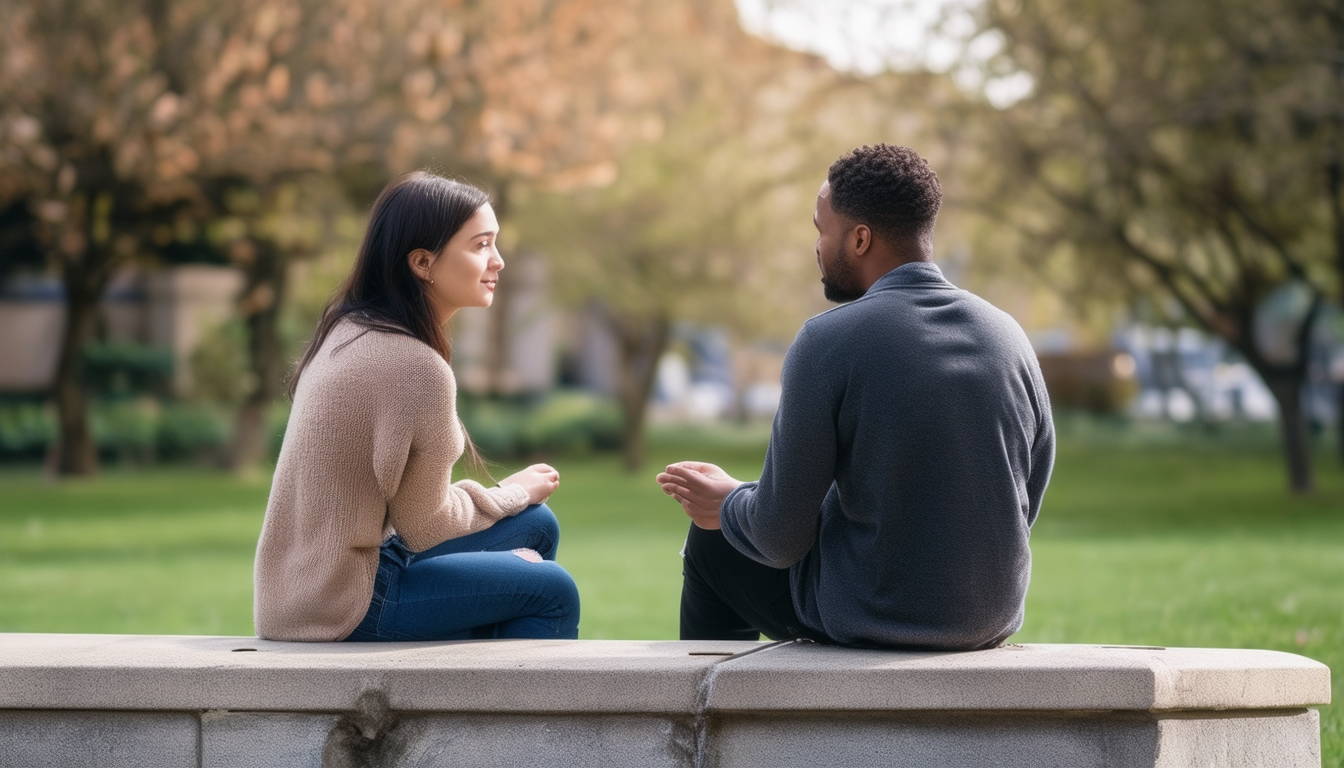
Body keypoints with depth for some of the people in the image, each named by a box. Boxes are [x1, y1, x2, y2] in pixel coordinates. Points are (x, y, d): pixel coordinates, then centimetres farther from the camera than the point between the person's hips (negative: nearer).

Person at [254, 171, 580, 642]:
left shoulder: (349, 330, 5)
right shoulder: (415, 368, -24)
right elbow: (425, 528, -12)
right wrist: (514, 494, 5)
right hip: (341, 609, -9)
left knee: (537, 526, 17)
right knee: (552, 593, 0)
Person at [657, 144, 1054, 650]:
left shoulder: (826, 342, -16)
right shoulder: (1008, 336, 0)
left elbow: (782, 538, -13)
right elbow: (1024, 507, 10)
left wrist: (727, 505, 10)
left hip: (871, 619, -6)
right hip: (994, 620, 6)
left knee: (710, 543, 21)